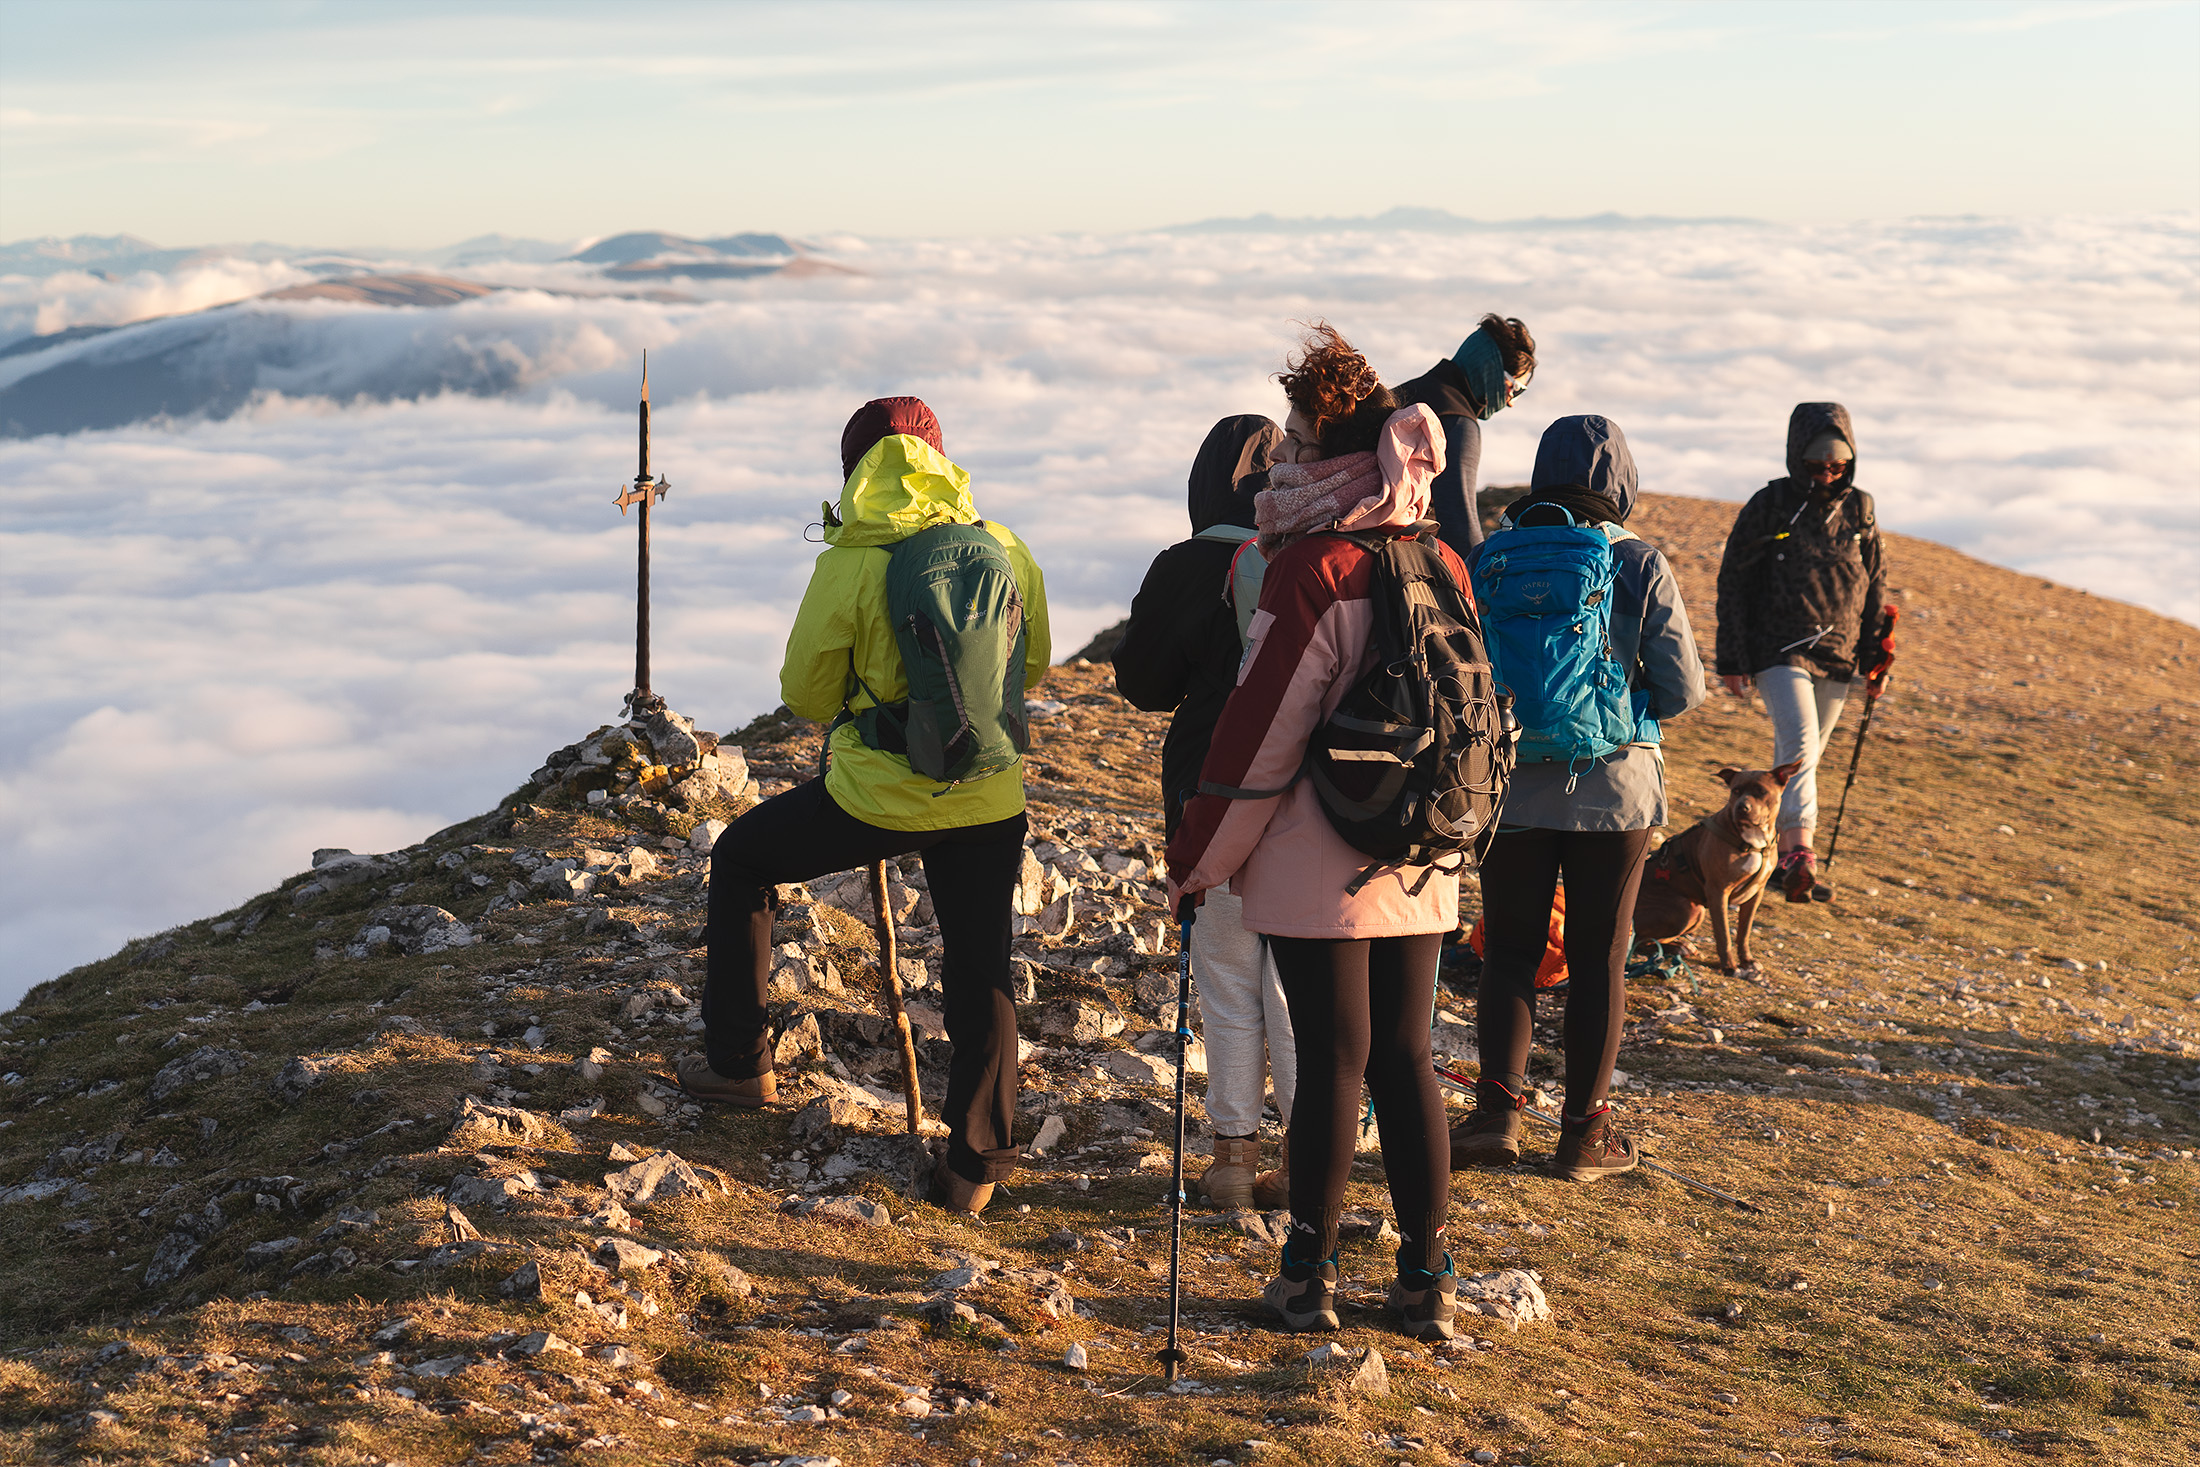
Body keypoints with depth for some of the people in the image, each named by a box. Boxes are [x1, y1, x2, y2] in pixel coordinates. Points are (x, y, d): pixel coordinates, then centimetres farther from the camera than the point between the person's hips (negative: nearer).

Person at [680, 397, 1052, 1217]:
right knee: (982, 973, 13)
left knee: (739, 861, 21)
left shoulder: (849, 566, -11)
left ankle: (740, 1063, 26)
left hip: (876, 796, -3)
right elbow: (1033, 666, 13)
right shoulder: (1006, 549, 0)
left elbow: (804, 694, -2)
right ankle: (977, 1165, 14)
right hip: (988, 802, 3)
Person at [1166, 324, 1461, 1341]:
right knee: (1405, 1057, 11)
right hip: (1420, 860, 6)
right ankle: (1427, 1279, 16)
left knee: (1333, 1059, 1)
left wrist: (1195, 858, -4)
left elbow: (1261, 731, -13)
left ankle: (1309, 1275, 13)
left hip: (1317, 862, -6)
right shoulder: (1443, 568, 4)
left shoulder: (1311, 575, -16)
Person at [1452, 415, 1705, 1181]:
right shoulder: (1640, 565, -7)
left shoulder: (1490, 557, -3)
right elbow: (1683, 691, -7)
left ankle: (1498, 1105, -3)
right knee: (1598, 958, 10)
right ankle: (1585, 1131, 14)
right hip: (1615, 787, -1)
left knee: (1509, 949, 12)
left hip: (1513, 783, 1)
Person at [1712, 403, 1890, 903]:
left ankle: (1775, 855, 20)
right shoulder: (1769, 505, -5)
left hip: (1837, 657, 5)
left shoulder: (1859, 509, 7)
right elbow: (1734, 581, -1)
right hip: (1780, 651, -5)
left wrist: (1876, 652, 12)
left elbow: (1875, 582, 17)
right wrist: (1731, 659, -3)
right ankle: (1798, 853, -31)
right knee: (1800, 747, -22)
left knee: (1804, 756, 10)